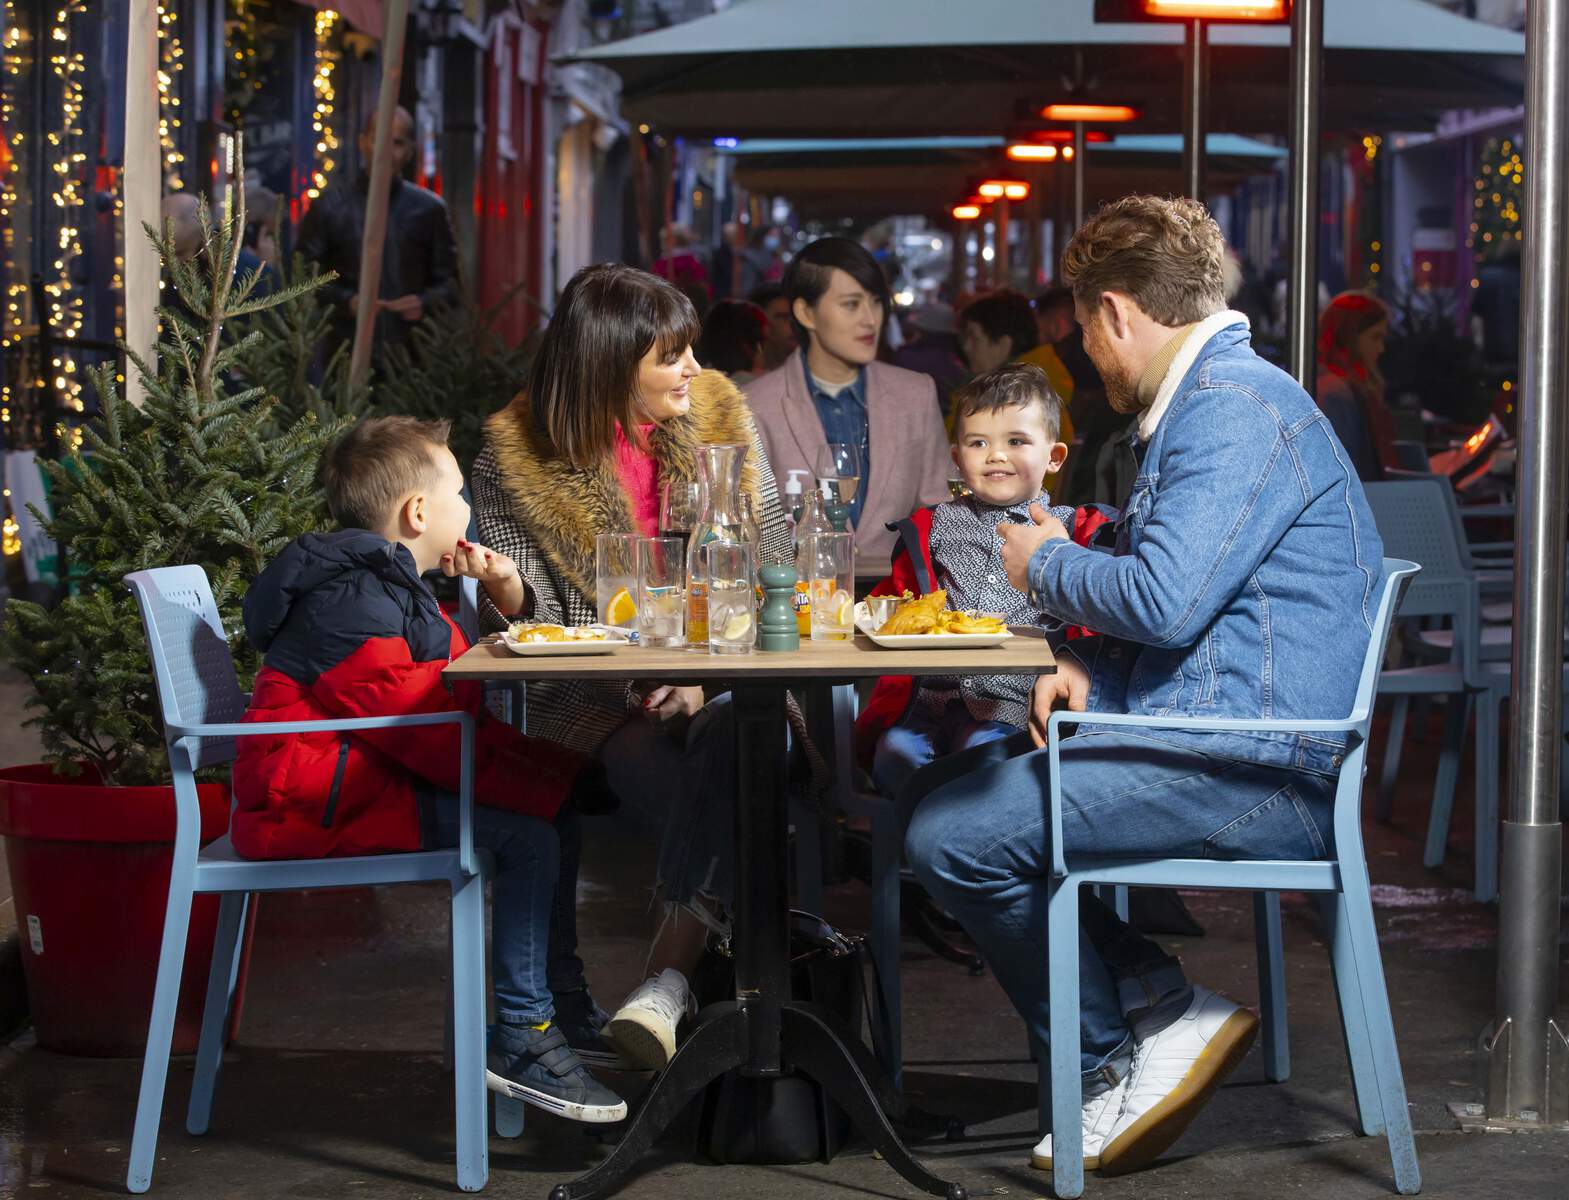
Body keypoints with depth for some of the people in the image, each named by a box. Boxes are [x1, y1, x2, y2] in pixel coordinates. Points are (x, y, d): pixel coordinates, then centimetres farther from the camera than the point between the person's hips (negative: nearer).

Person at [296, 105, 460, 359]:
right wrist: (345, 301, -10)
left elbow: (449, 282, 14)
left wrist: (425, 303, -6)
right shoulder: (330, 205, 6)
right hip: (346, 350, -1)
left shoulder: (429, 209, 11)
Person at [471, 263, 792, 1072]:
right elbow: (534, 628, 1)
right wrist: (503, 588, -23)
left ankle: (669, 978, -36)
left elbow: (773, 572, 6)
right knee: (722, 794, -34)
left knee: (732, 741, -35)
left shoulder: (719, 418, 8)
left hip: (721, 683, 2)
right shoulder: (516, 457, 1)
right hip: (592, 702, -2)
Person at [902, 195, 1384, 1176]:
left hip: (1254, 774, -11)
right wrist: (1094, 666, 7)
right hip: (1225, 748, 11)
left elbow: (1166, 598, -24)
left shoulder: (1238, 408, -14)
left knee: (956, 836, -17)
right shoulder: (1208, 402, 21)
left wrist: (1047, 566, -4)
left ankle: (1122, 1057, -1)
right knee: (940, 789, 13)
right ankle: (1157, 1002, 3)